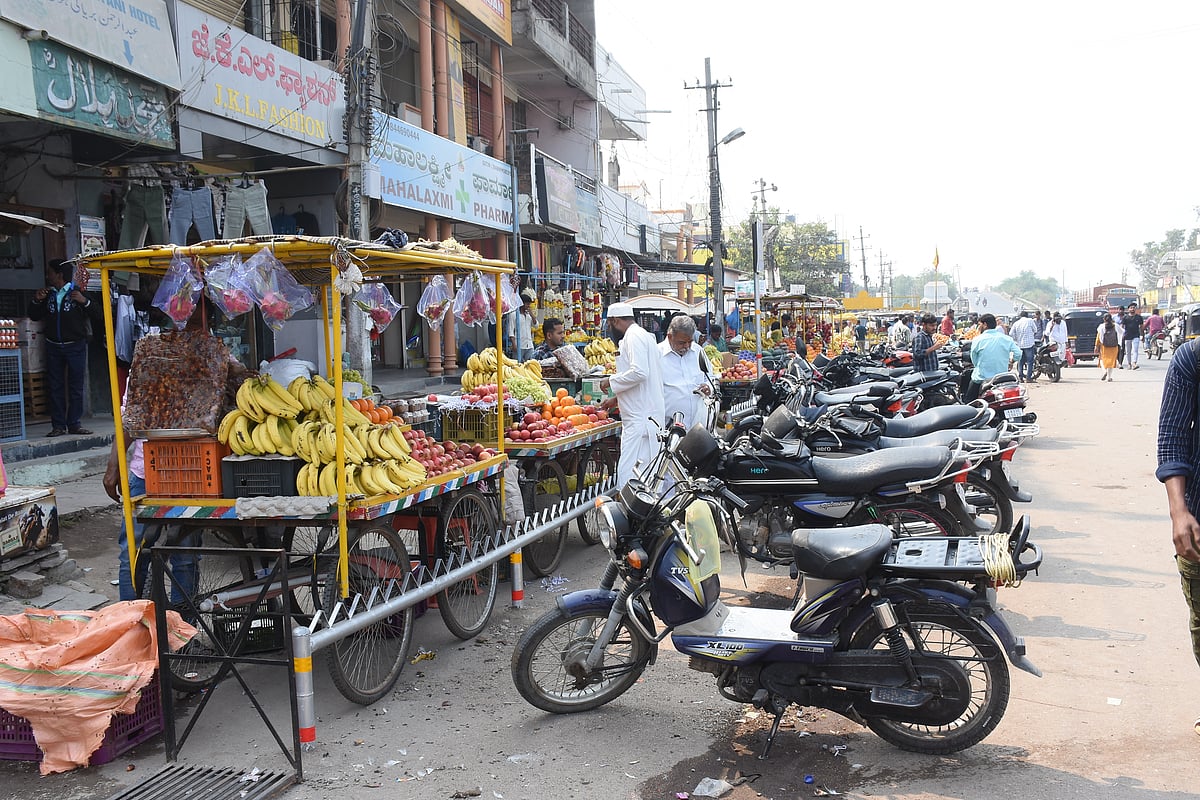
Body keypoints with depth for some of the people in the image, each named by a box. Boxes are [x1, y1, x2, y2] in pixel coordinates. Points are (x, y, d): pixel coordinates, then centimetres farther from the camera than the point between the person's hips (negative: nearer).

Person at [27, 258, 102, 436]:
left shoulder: (77, 293, -4)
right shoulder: (48, 295, 11)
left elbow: (98, 315, -9)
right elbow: (35, 317, 19)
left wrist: (85, 301, -22)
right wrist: (36, 301, 2)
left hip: (75, 346, -4)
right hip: (53, 348, 4)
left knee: (76, 386, 1)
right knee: (55, 387, 4)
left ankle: (74, 424, 8)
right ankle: (58, 425, 7)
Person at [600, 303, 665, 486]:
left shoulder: (634, 336, -10)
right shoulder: (643, 335, 22)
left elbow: (639, 372, -23)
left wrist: (611, 381, -10)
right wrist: (617, 399, 33)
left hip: (640, 418, -10)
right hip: (643, 415, 10)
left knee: (628, 471, -13)